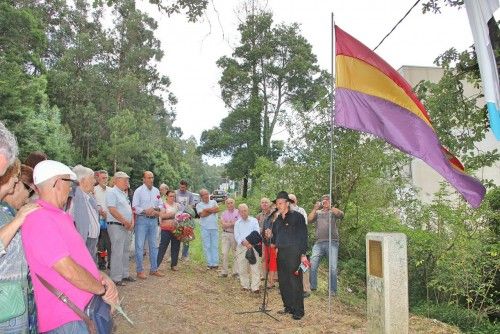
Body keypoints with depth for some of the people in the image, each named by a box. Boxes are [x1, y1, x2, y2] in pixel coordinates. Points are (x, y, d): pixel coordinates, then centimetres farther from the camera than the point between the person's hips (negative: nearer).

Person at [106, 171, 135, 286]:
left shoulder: (124, 194, 18)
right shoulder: (111, 192, -10)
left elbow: (130, 209, 21)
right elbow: (112, 210, -20)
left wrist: (132, 222, 5)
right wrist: (125, 222, -16)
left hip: (126, 227, 9)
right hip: (116, 226, -9)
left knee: (125, 251, 15)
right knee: (117, 252, -6)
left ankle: (125, 274, 25)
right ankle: (116, 278, 2)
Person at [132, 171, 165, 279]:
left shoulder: (156, 191, 10)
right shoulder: (138, 191, -6)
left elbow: (161, 204, 14)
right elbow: (135, 207, -11)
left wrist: (157, 210, -7)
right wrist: (145, 211, -23)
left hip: (154, 220, 6)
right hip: (142, 220, -5)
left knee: (154, 245, 12)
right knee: (140, 246, -1)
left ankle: (154, 269, 22)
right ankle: (139, 270, 9)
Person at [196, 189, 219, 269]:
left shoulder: (213, 202, 12)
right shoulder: (199, 205, 4)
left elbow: (217, 209, -7)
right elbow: (202, 214, -12)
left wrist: (206, 209, -10)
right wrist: (212, 210, -8)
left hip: (214, 227, 2)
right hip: (205, 228, -1)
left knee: (215, 246, 3)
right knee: (207, 246, 2)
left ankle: (215, 263, 7)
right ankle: (209, 263, 8)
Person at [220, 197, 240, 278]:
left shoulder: (238, 212, 0)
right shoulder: (224, 213, 10)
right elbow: (223, 225, -3)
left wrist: (228, 223, -10)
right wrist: (233, 223, -9)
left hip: (236, 234, -2)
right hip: (226, 234, 2)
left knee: (236, 253, 3)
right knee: (224, 253, -2)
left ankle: (235, 272, 13)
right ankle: (224, 272, 7)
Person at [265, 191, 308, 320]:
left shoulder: (297, 217, -4)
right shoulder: (277, 220, 15)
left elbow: (303, 236, -7)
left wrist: (303, 254, -12)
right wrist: (270, 236, 0)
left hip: (294, 253, -7)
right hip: (281, 254, 7)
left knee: (295, 282, -4)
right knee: (283, 282, 11)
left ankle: (298, 311, 6)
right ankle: (288, 307, 24)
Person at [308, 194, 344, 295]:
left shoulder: (333, 212, 13)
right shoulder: (317, 213, 19)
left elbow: (341, 214, -9)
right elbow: (309, 219, 3)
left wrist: (329, 207, -12)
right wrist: (315, 208, -3)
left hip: (332, 243, -2)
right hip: (319, 243, 2)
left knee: (333, 268, -6)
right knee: (312, 266, -5)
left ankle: (333, 290, 6)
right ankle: (312, 287, 9)